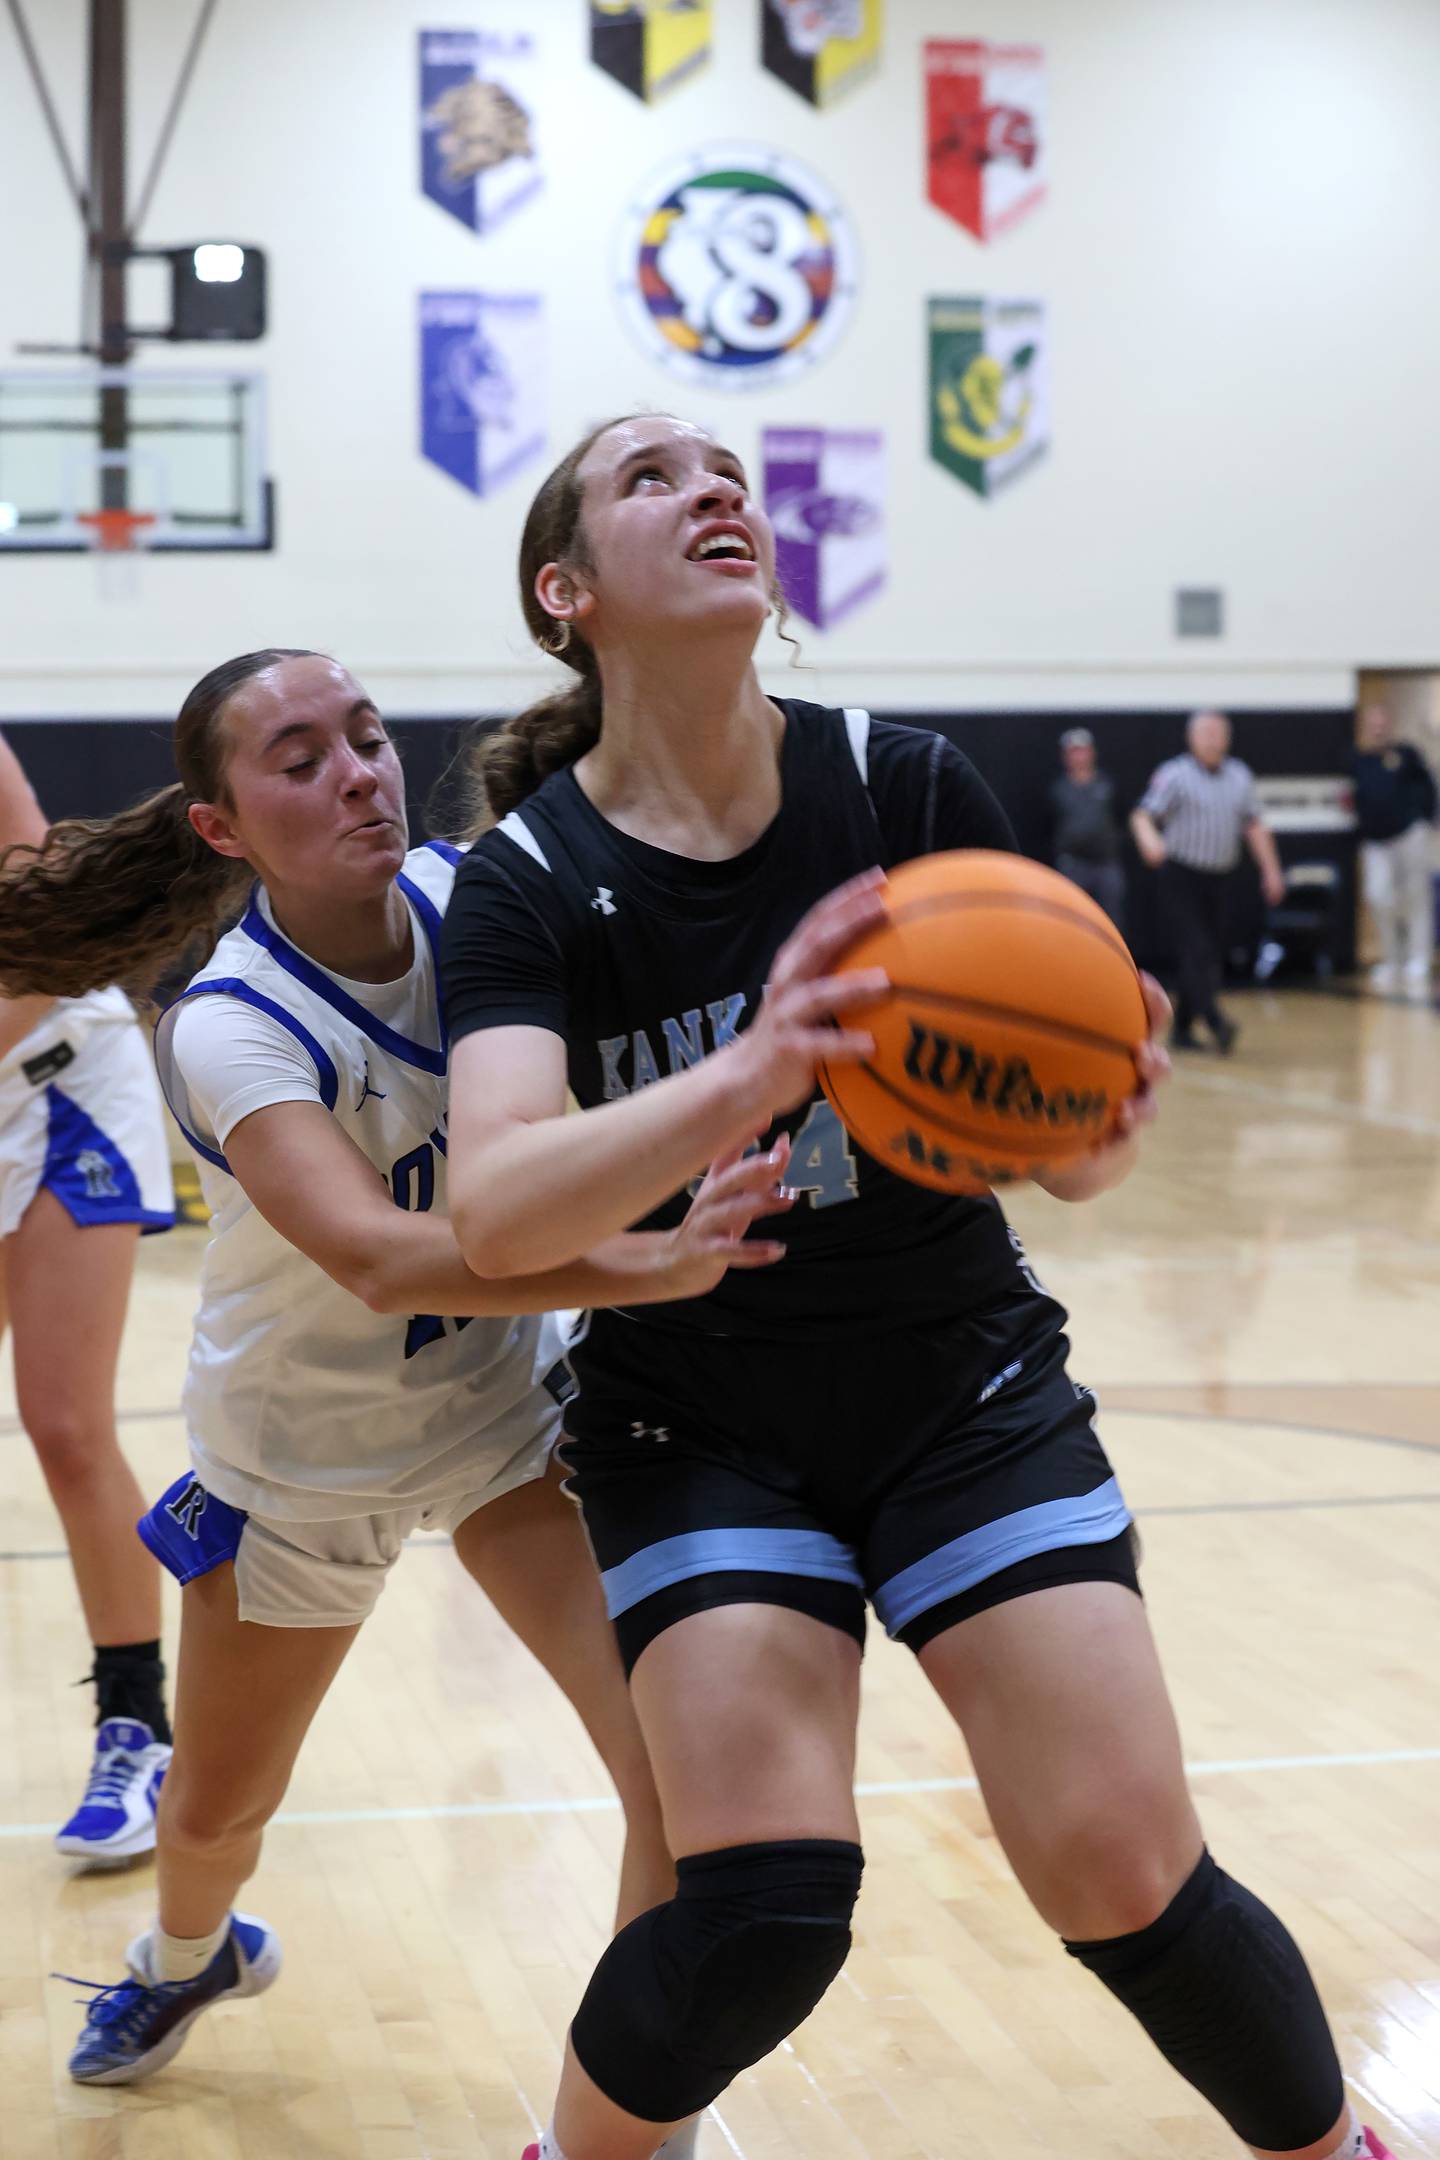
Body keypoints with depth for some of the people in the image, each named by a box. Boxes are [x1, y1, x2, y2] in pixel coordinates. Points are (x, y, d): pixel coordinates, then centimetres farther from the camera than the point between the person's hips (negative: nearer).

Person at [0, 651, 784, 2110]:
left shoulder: (466, 895, -18)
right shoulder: (231, 1030, -30)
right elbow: (382, 1259, -46)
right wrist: (652, 1264, -59)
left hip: (508, 1403, 2)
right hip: (303, 1454, -2)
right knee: (217, 1809, 21)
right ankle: (189, 1957, 59)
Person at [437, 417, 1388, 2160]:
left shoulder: (910, 791, -7)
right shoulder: (529, 878, -11)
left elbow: (1070, 1159, -7)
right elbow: (492, 1212, -29)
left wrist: (1103, 1127, -32)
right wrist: (748, 1078, -45)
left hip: (964, 1388, 1)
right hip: (695, 1420, -1)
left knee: (1129, 1880, -9)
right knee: (765, 1902, -18)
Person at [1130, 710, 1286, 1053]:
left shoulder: (1239, 776, 10)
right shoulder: (1175, 776, -8)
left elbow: (1254, 826, 17)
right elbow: (1143, 815, -16)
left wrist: (1271, 869, 12)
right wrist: (1149, 840, -38)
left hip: (1215, 880, 6)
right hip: (1181, 878, -6)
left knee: (1212, 958, 7)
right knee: (1196, 952, -15)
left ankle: (1182, 1029, 17)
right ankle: (1215, 1022, -25)